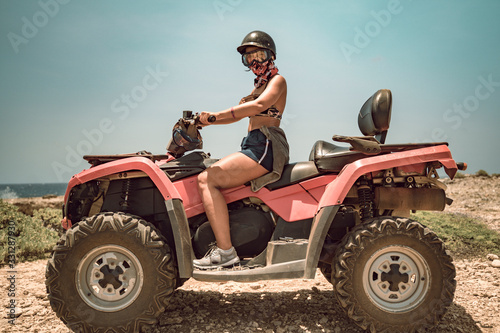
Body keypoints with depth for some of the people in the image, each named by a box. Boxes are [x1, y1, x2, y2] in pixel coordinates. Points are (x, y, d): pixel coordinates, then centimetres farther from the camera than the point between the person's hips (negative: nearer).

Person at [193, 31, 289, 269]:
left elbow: (259, 105, -20)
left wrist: (217, 114, -22)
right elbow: (237, 114, 23)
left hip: (266, 148, -9)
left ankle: (225, 251, -24)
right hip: (253, 147, 9)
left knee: (207, 179, -21)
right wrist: (207, 122, 7)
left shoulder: (277, 80, 1)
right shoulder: (258, 86, 29)